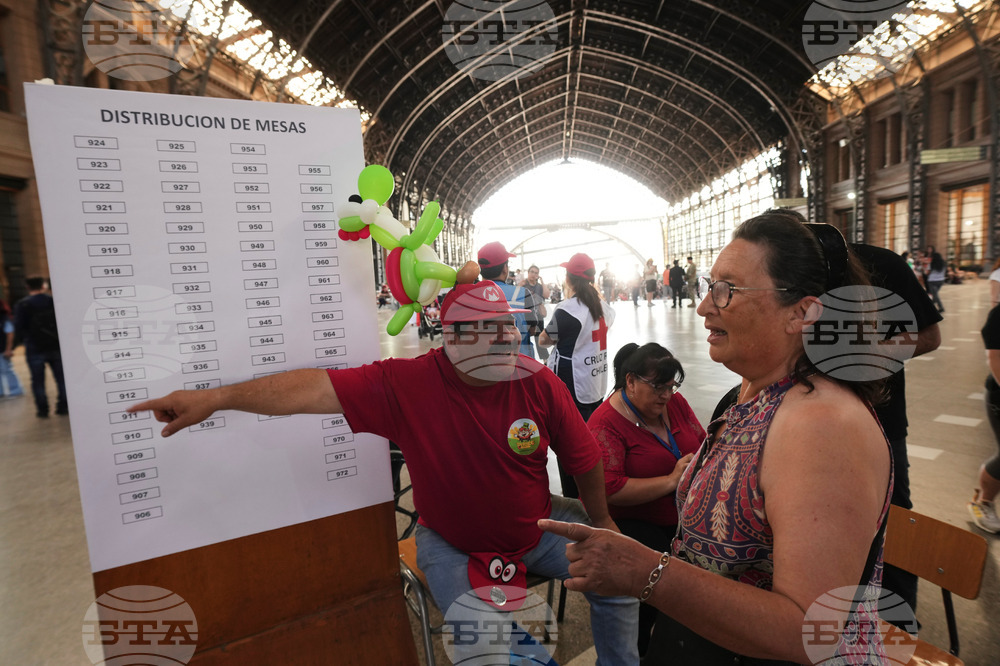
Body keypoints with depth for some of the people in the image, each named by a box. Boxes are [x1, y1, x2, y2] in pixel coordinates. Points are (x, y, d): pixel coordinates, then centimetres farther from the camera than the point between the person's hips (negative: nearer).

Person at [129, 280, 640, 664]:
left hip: (539, 526, 3)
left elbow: (583, 457, -6)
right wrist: (216, 397, -33)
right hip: (453, 545, -3)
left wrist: (600, 521, 6)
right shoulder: (409, 383, -24)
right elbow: (318, 387, -28)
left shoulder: (538, 382, -18)